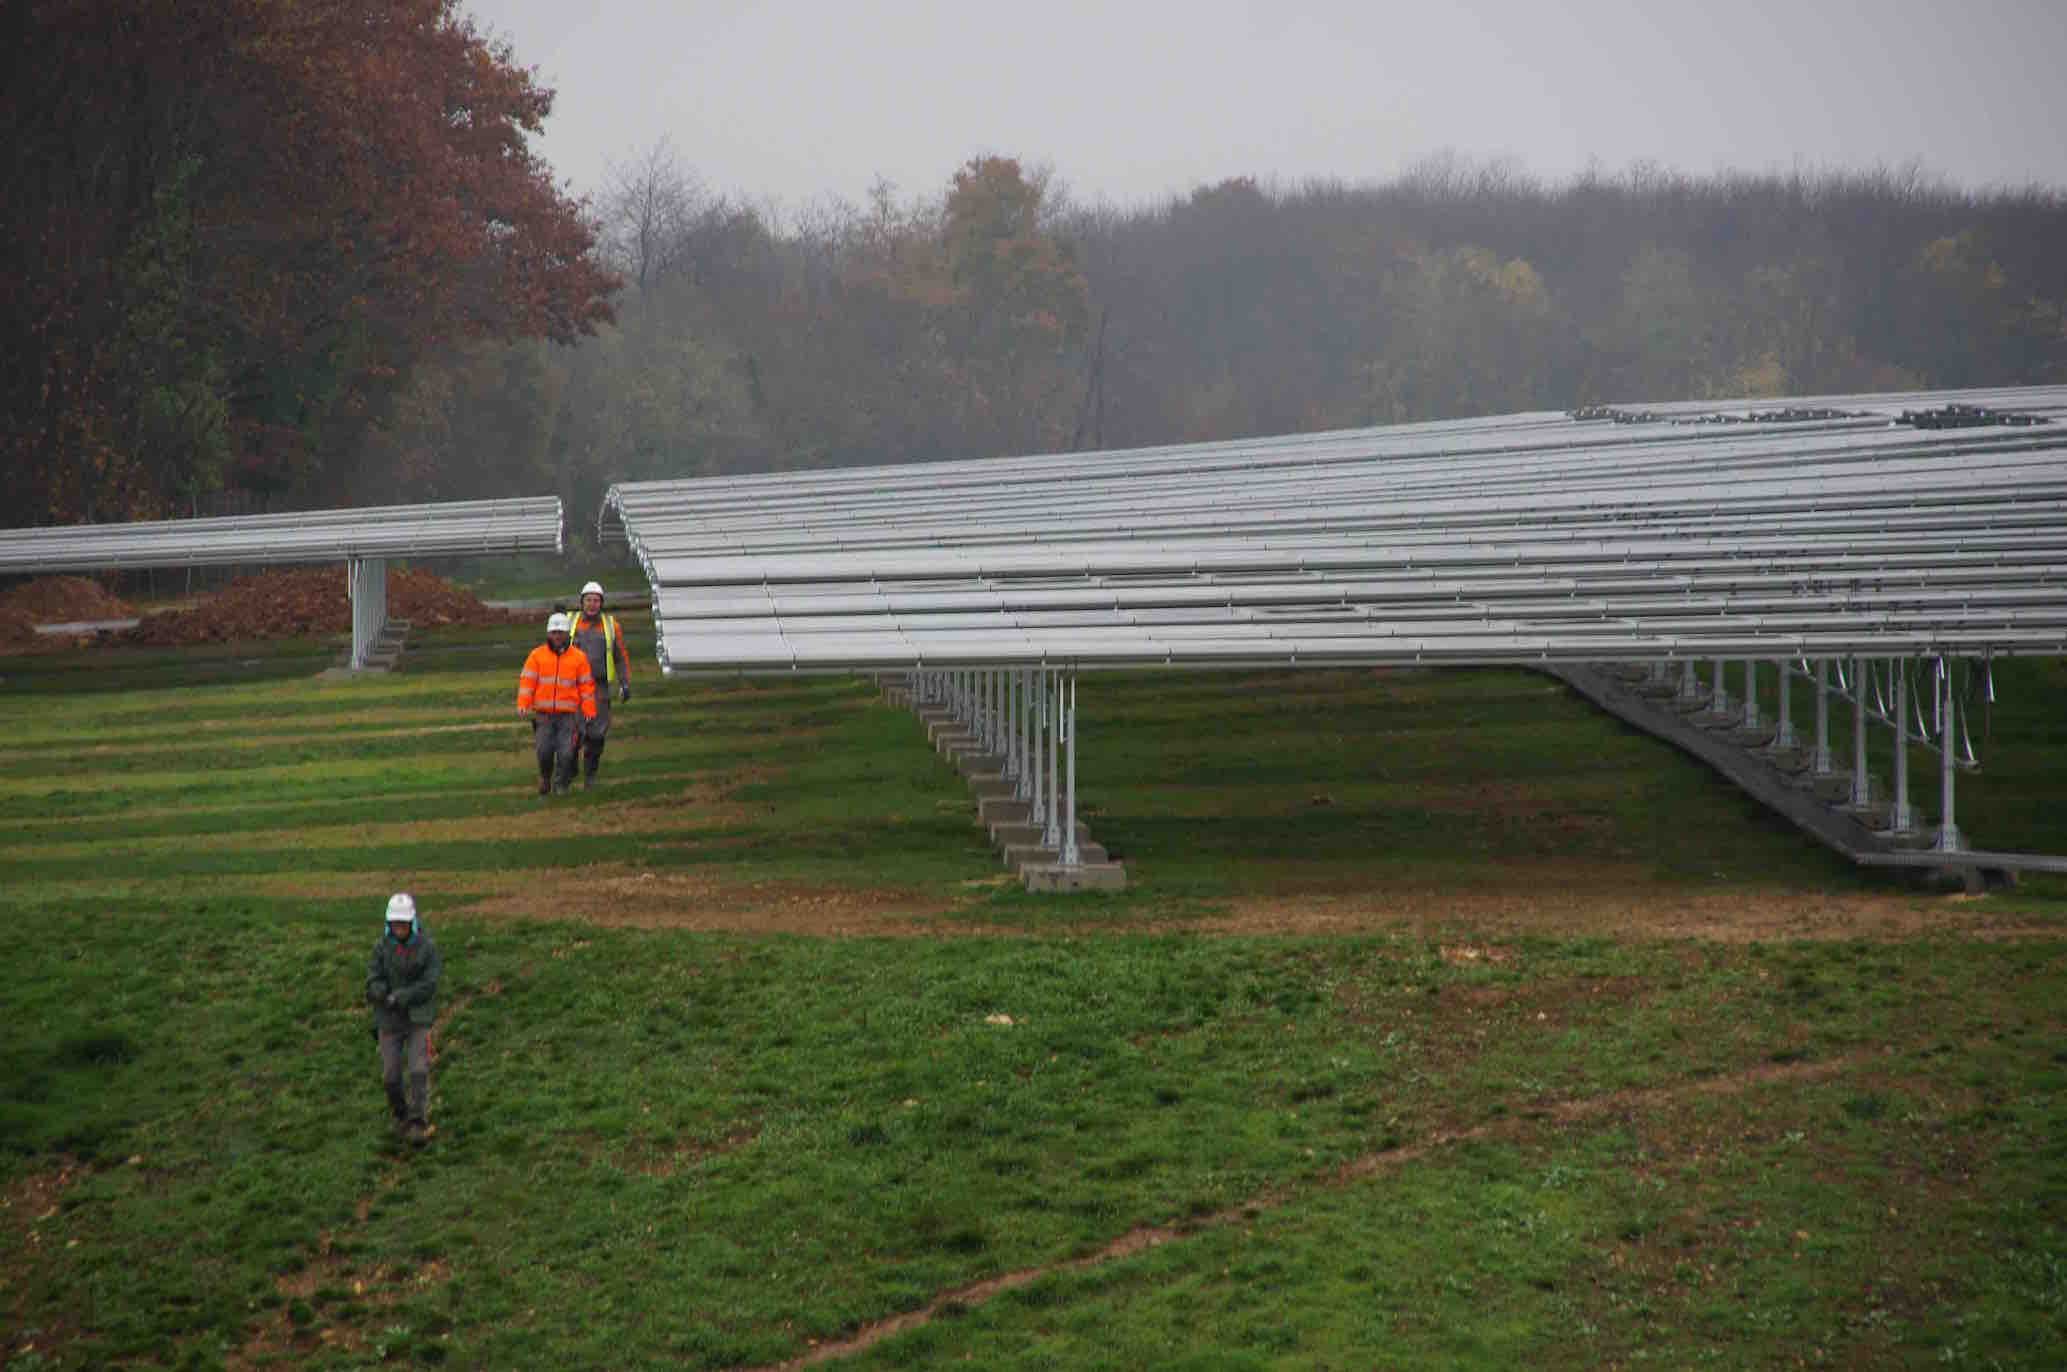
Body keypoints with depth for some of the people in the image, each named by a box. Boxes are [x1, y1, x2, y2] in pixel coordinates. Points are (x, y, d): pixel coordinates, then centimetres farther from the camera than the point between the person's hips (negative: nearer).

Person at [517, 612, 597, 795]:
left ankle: (561, 784, 12)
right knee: (544, 750, -7)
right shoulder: (537, 655, 4)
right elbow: (527, 681, 0)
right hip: (543, 714, 0)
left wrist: (589, 710, 2)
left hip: (568, 714, 0)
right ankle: (545, 777, 20)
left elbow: (586, 685, 6)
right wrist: (523, 705, -10)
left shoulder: (578, 657, 4)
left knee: (566, 753, -7)